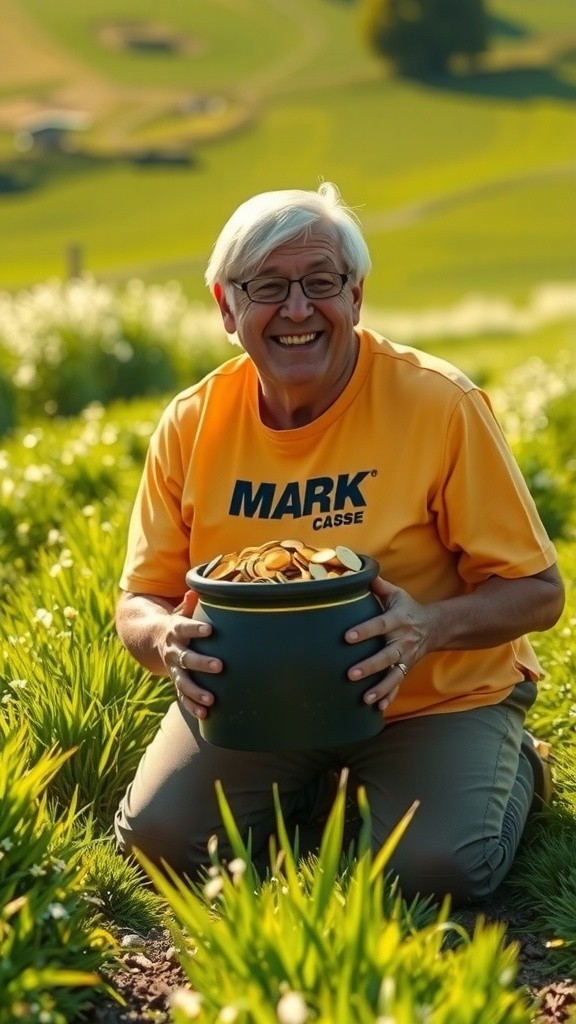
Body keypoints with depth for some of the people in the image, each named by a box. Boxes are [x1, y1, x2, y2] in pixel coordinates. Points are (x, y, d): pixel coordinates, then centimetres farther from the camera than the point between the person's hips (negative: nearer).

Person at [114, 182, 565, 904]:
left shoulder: (439, 404, -17)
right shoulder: (193, 424, -7)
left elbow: (538, 591, -12)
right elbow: (139, 602, -1)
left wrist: (431, 626, -32)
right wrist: (168, 640, -26)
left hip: (436, 699, -3)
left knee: (437, 869, -25)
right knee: (158, 836, -16)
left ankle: (506, 770, 10)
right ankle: (316, 790, 13)